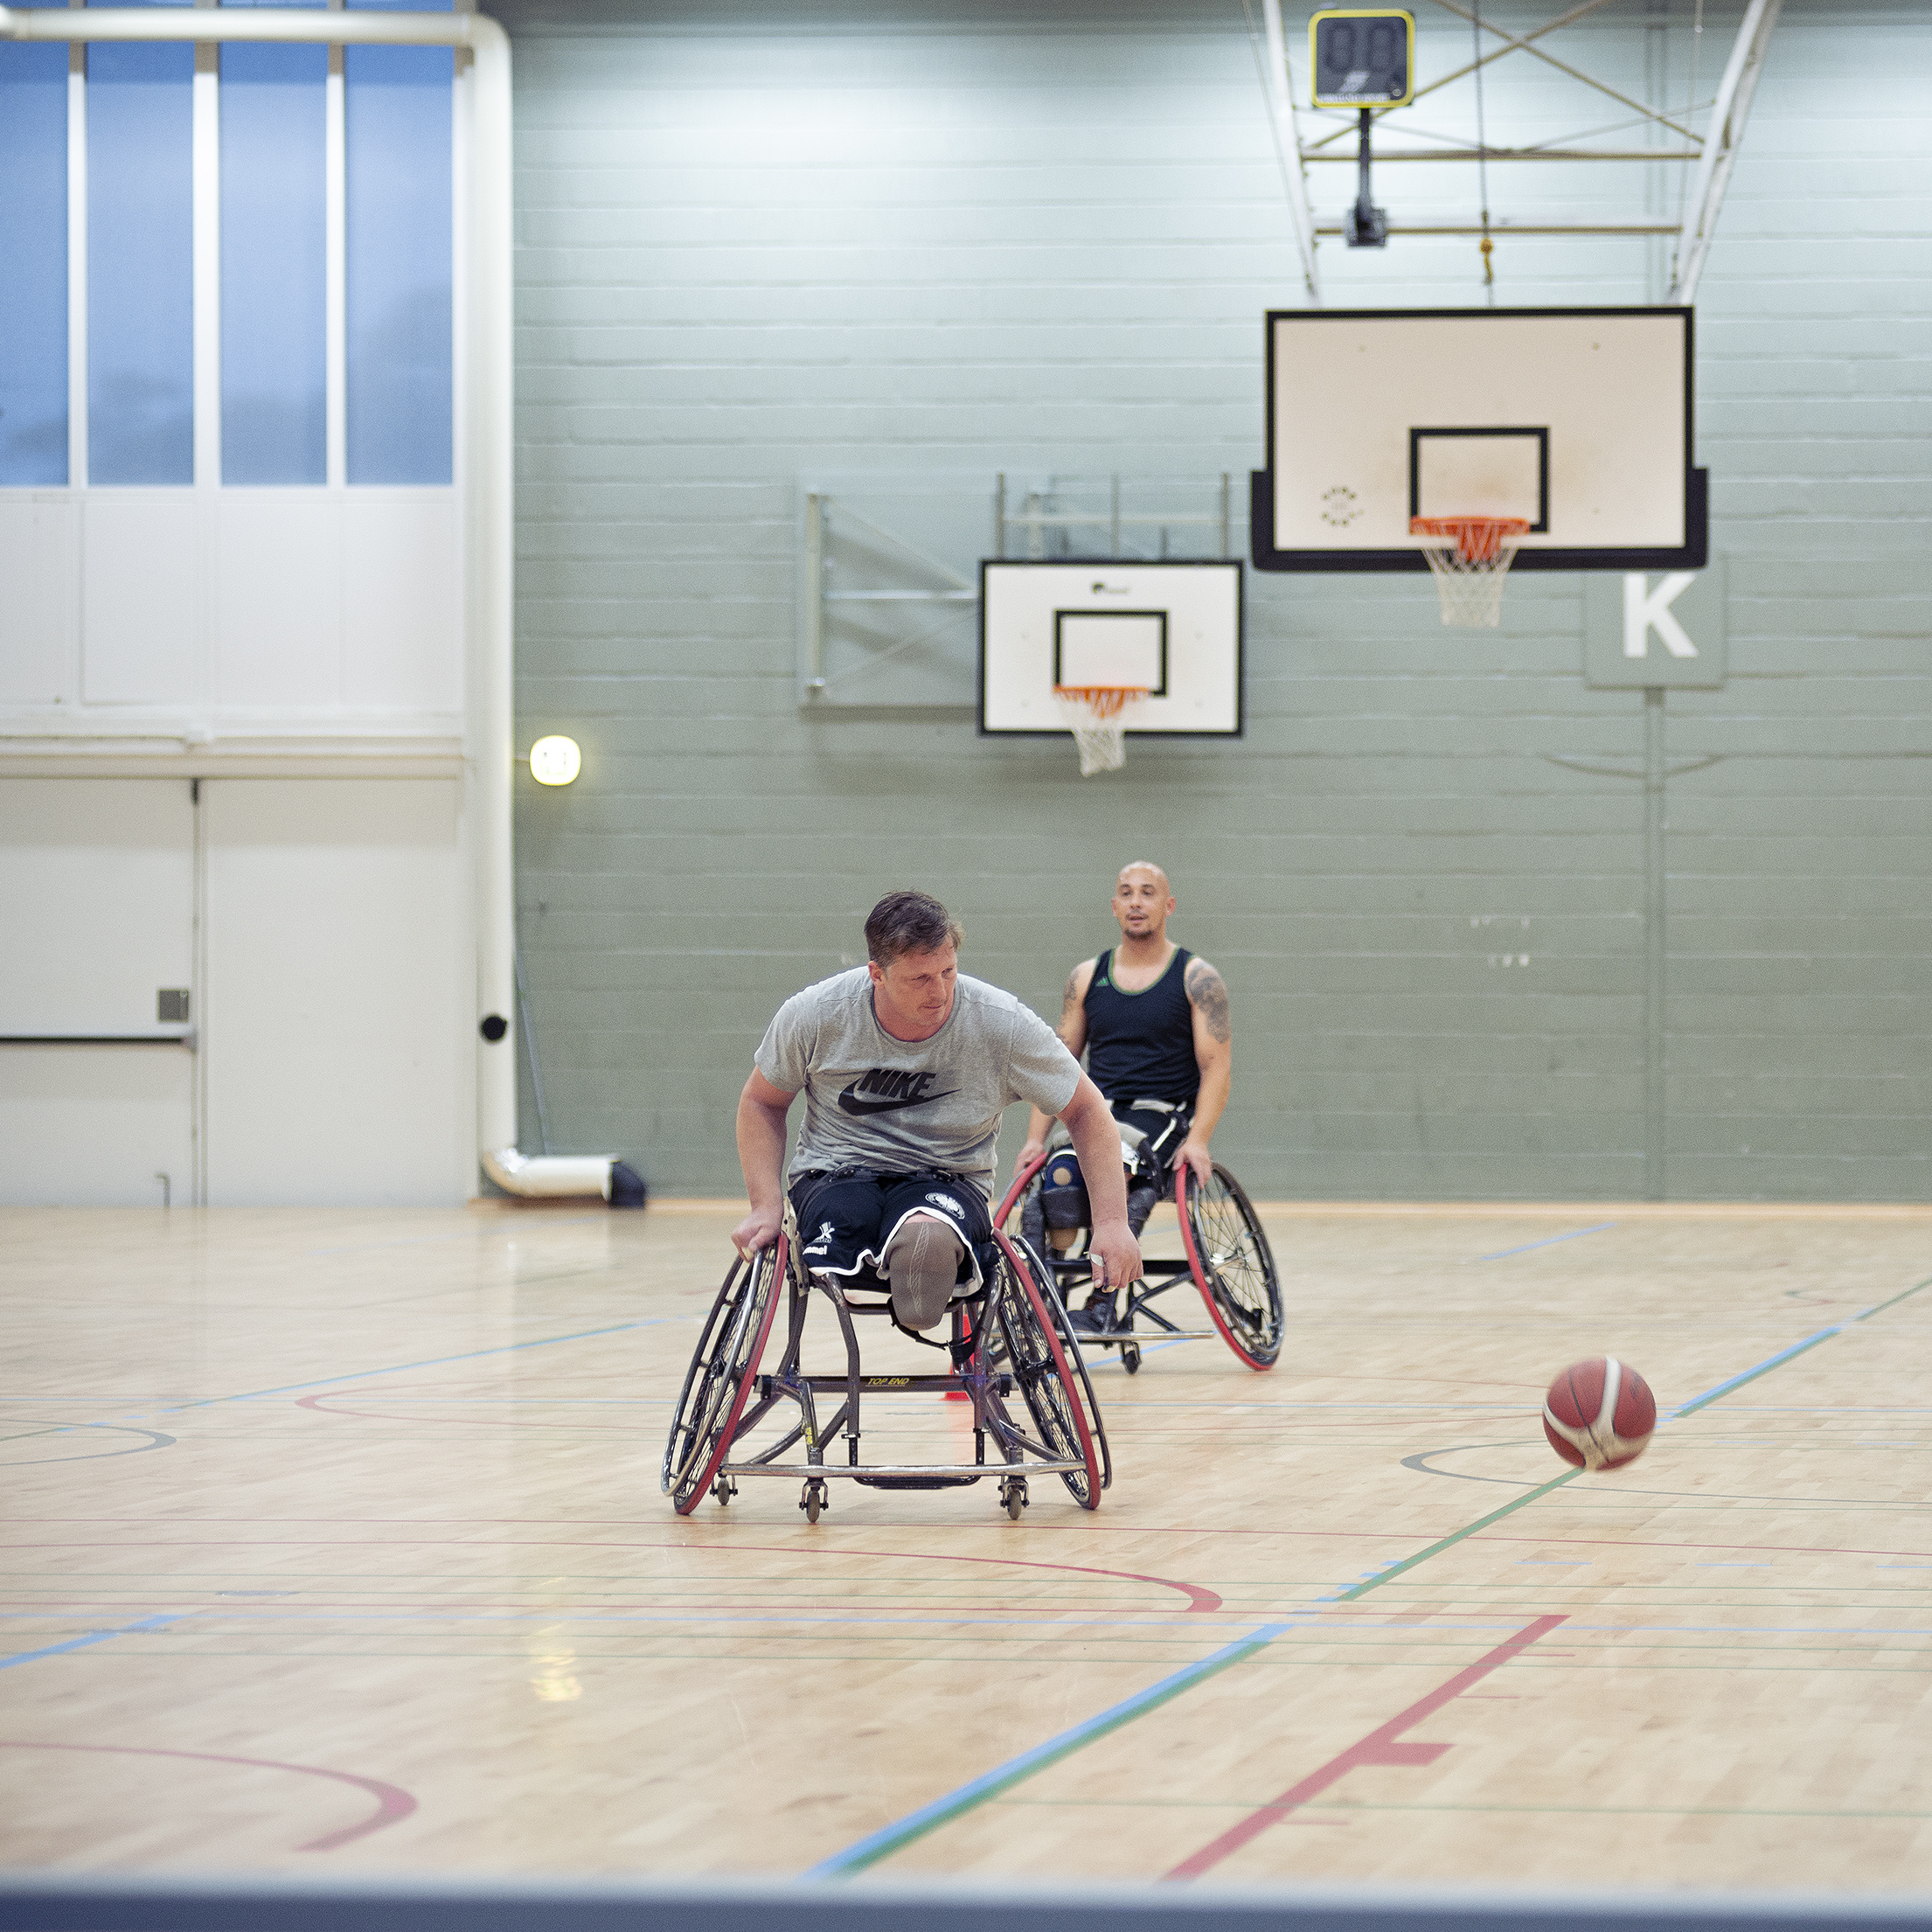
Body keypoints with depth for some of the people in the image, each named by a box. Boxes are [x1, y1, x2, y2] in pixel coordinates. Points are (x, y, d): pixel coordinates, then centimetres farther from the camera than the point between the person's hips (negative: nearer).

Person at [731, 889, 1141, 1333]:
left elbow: (1086, 1111, 2)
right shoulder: (814, 1014, -8)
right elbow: (763, 1101, 10)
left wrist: (1111, 1222, -8)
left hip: (947, 1183, 0)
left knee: (929, 1238, -40)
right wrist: (766, 1206, -2)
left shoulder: (1004, 1025, -10)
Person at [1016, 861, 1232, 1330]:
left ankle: (1103, 1303, -37)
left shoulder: (1196, 979, 3)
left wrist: (1197, 1140, -18)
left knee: (1116, 1164, -37)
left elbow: (1216, 1068, -3)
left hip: (1162, 1117, -3)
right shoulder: (1087, 978, 14)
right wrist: (1035, 1137, 2)